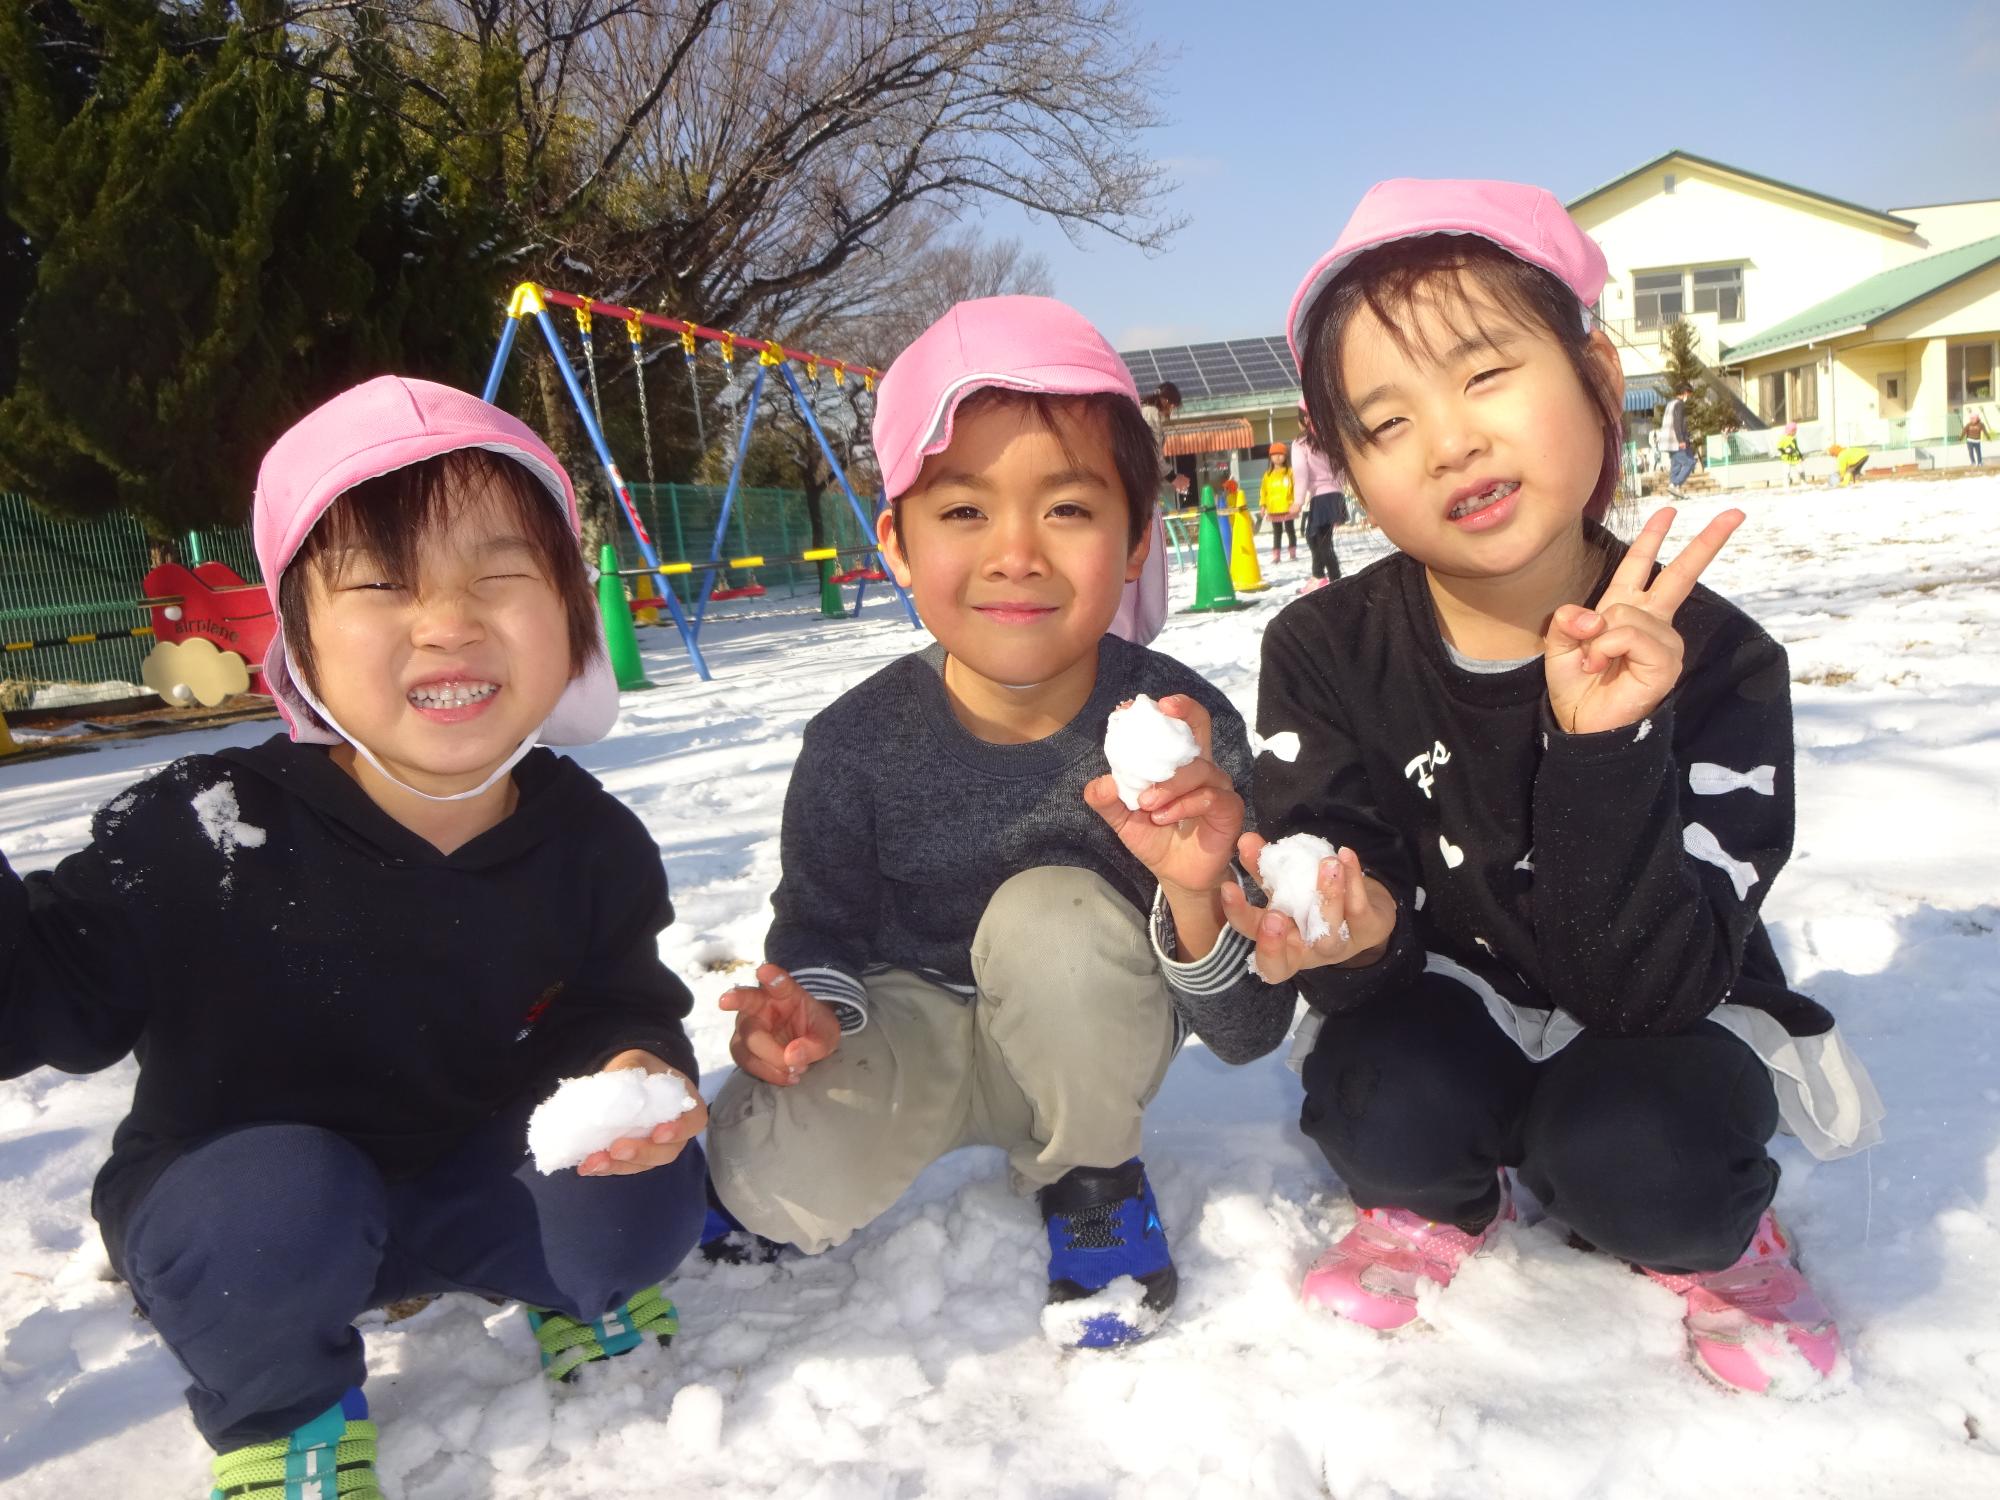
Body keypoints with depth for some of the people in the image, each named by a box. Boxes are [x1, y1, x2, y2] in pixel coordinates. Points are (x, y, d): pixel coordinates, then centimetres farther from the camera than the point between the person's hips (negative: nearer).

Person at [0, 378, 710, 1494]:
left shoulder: (591, 843, -14)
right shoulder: (203, 833, -24)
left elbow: (620, 1006, -2)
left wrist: (633, 1068, -25)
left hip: (473, 1169, 3)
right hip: (236, 1186, -2)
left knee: (644, 1205, -18)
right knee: (281, 1210, -33)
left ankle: (581, 1278, 20)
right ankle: (279, 1403, 2)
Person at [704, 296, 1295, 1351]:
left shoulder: (1186, 729, -24)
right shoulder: (856, 746, -20)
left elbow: (1249, 1036, -21)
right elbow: (817, 933, -3)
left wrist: (1198, 901, -43)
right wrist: (808, 1008, -27)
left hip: (1084, 1040, 1)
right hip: (916, 1022, 0)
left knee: (1053, 917, -32)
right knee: (781, 1191, -27)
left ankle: (1089, 1173, -3)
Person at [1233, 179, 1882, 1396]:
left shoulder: (1714, 660, -20)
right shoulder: (1324, 655, -17)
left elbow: (1649, 991, -26)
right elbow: (1349, 930, -16)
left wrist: (1606, 749, -40)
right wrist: (1355, 936, -41)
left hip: (1658, 1024, -1)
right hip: (1445, 1011, 2)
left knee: (1634, 1165, -31)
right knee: (1390, 1115, -29)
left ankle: (1709, 1233, 7)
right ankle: (1444, 1200, 8)